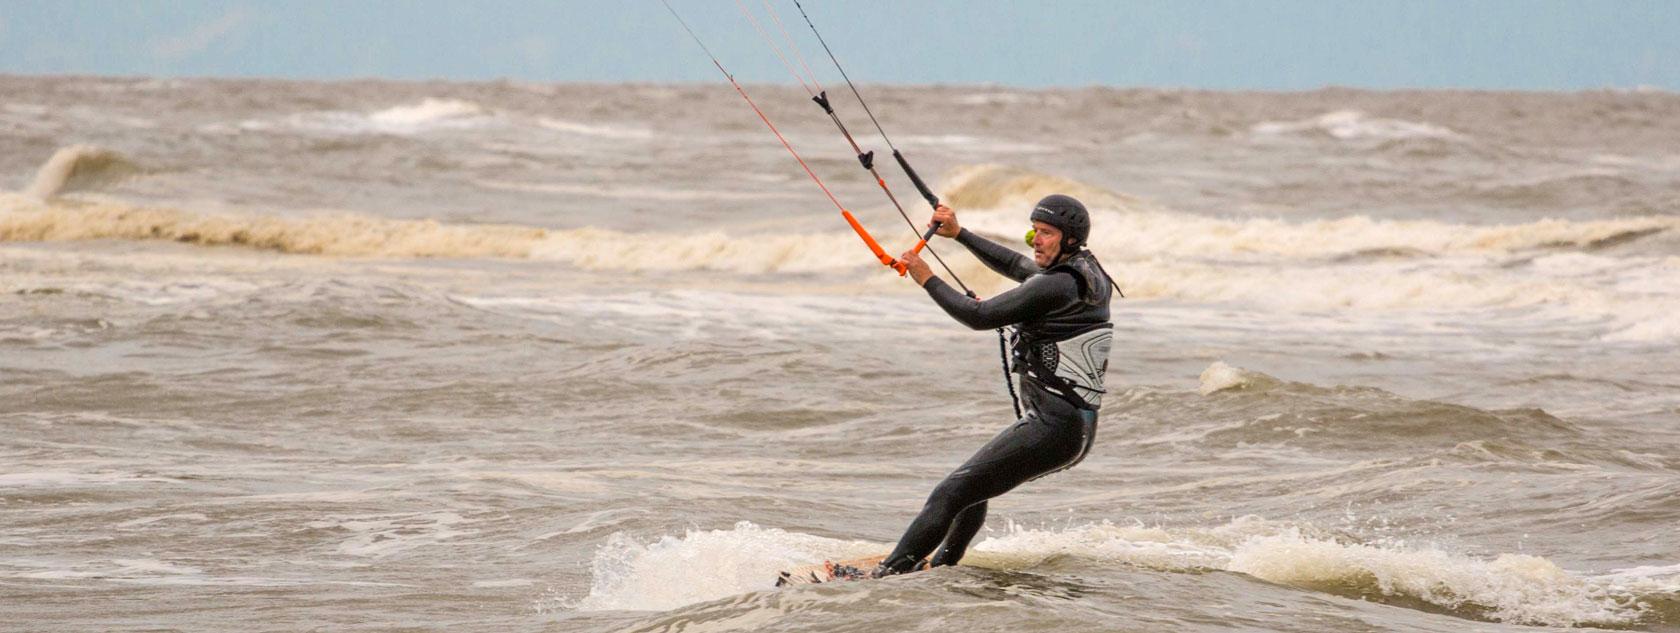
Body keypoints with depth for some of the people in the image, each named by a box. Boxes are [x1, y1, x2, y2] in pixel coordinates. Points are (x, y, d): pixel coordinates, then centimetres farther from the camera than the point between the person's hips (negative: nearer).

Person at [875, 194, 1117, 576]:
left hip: (1054, 428, -11)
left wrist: (926, 279, -6)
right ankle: (940, 569, 42)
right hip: (1077, 428, 11)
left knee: (951, 494, -13)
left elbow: (980, 317, -17)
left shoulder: (1055, 286, -17)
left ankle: (887, 575, -17)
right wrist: (958, 234, 31)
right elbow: (1016, 266, 29)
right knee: (973, 486, 30)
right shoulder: (1086, 273, 12)